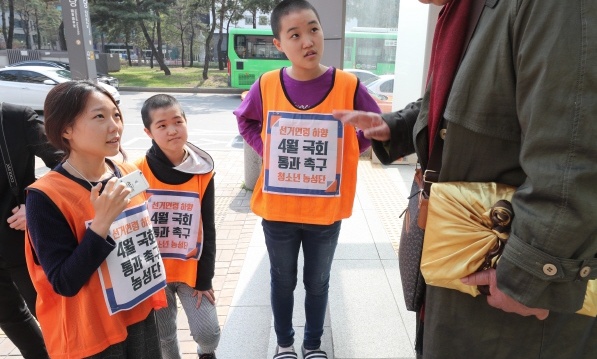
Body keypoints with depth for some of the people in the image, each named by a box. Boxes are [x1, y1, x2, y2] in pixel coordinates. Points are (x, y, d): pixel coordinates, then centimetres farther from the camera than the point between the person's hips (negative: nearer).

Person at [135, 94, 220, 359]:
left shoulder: (203, 172, -8)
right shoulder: (138, 172, -12)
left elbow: (208, 229, -3)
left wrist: (204, 278, -3)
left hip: (190, 269, 0)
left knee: (208, 332, -2)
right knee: (163, 336, 14)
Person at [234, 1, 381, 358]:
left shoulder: (348, 85, -11)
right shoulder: (266, 86, -8)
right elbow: (246, 121, 11)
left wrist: (341, 154, -6)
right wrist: (267, 149, -3)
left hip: (326, 211, 0)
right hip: (277, 209, 1)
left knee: (318, 283, 19)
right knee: (283, 281, 20)